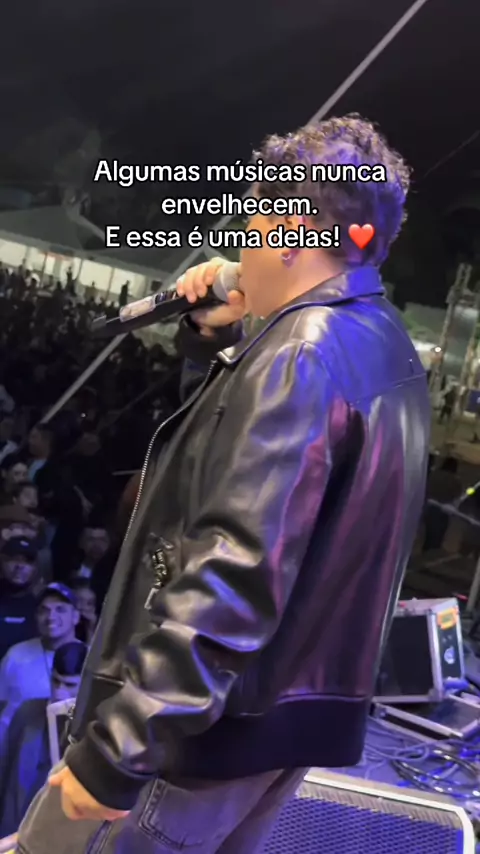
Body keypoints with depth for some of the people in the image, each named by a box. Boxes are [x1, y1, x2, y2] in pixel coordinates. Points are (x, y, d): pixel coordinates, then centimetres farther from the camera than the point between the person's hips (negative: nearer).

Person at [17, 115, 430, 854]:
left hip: (205, 723, -9)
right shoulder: (386, 350, 11)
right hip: (293, 710, 10)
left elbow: (238, 567, -29)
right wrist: (217, 340, 11)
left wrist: (117, 746, -25)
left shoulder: (307, 350, -20)